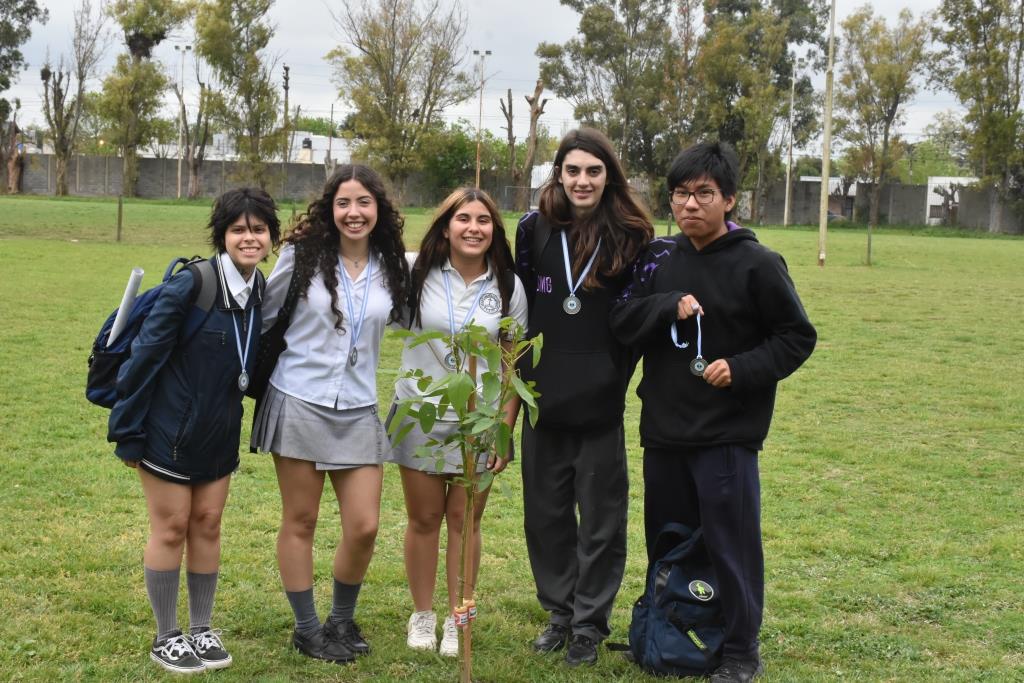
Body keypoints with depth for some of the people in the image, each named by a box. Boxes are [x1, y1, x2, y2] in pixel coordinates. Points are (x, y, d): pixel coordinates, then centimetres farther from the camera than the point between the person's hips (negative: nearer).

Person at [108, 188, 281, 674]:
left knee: (207, 524, 12)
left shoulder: (263, 293, -1)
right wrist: (128, 431, -15)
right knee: (171, 528, 4)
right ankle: (166, 638, 18)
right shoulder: (190, 285, -20)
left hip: (219, 434, 6)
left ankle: (201, 630, 26)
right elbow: (145, 355, -17)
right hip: (169, 430, -5)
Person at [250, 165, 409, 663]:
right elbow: (265, 317, 3)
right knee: (299, 522, 6)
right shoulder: (302, 256, -5)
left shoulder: (392, 268, 2)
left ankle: (342, 619, 25)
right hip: (298, 403, -2)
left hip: (357, 411, 2)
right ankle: (307, 629, 21)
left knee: (364, 527, 0)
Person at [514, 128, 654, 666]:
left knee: (600, 517, 5)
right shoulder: (535, 229, 2)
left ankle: (590, 623, 20)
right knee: (545, 512, 12)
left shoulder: (631, 237, -4)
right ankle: (559, 612, 28)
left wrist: (617, 378, -5)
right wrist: (522, 369, 5)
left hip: (600, 401, -2)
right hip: (543, 397, 3)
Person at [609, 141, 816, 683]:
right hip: (663, 432, 5)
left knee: (731, 545, 1)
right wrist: (669, 308, -17)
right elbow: (621, 320, 0)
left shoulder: (757, 264, -7)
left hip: (727, 435, -5)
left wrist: (742, 370, -17)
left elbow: (797, 335, -4)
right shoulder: (659, 258, 6)